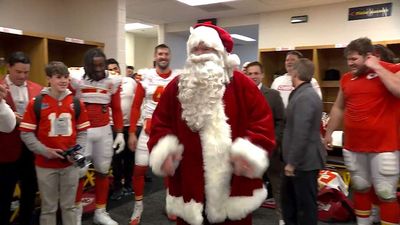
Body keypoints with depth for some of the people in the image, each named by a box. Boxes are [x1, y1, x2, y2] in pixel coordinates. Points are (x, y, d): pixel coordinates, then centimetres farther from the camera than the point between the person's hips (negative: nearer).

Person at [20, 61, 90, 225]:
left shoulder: (76, 103, 2)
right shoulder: (36, 103, -6)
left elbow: (82, 132, 5)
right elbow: (26, 134, -5)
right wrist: (45, 151, -15)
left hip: (70, 163, 2)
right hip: (45, 164, -2)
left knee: (69, 205, 16)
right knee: (48, 207, 13)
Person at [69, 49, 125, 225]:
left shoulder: (113, 82, 2)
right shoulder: (76, 80, -6)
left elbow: (116, 109, 8)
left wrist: (120, 133, 4)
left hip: (105, 131, 3)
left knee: (103, 171, 11)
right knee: (79, 172, 3)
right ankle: (77, 208, 28)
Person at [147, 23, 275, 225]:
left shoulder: (241, 84, -2)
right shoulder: (176, 87, 4)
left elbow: (263, 122, -5)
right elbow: (160, 124, 7)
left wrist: (248, 152, -19)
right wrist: (164, 151, -10)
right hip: (188, 184, 2)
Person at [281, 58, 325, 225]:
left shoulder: (305, 97, -21)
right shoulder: (301, 94, 11)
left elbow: (301, 134, -26)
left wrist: (292, 162, -20)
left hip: (304, 161, -10)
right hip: (298, 159, 10)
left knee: (306, 203, 5)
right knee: (288, 197, 21)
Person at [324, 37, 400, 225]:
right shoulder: (346, 78, 9)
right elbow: (338, 108, 16)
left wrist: (377, 68, -17)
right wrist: (328, 133, 17)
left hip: (384, 146, -5)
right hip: (353, 146, 5)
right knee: (360, 189, 16)